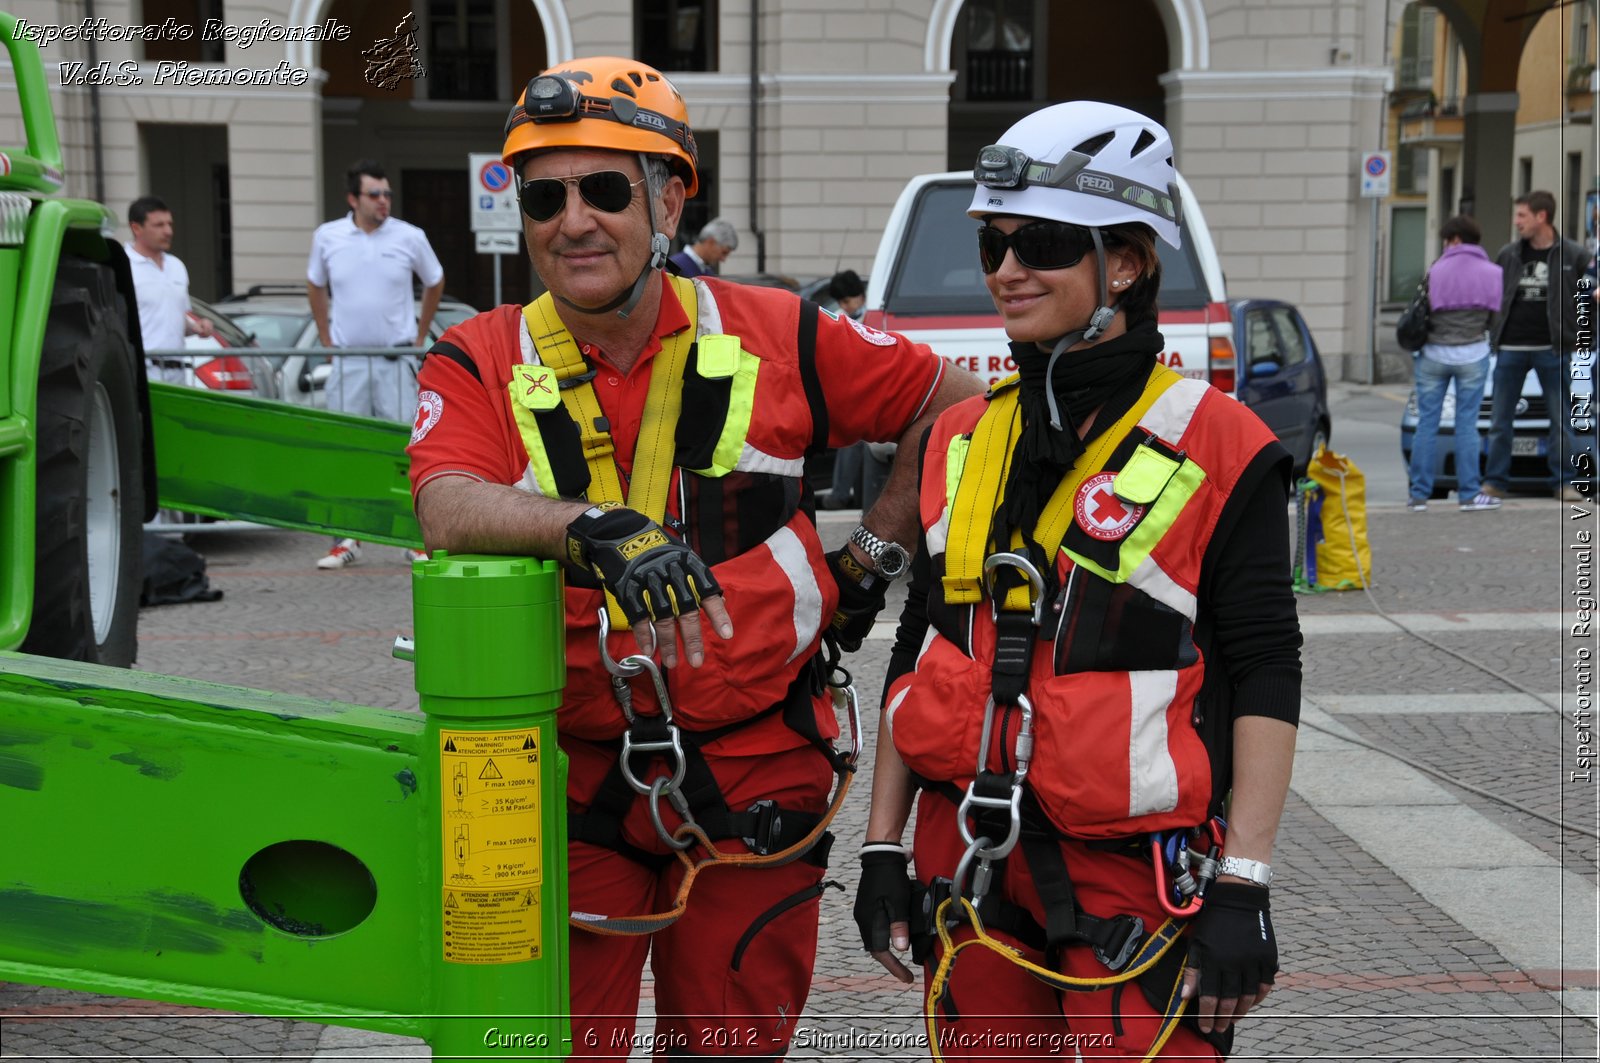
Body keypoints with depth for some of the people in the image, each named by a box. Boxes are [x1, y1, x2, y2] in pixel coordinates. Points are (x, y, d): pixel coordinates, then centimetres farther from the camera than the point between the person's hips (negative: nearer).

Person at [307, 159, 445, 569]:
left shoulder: (410, 238, -2)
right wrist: (326, 340, 12)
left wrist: (420, 338, 11)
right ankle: (348, 539, 12)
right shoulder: (327, 237, 1)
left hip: (397, 360, -1)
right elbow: (316, 286, 17)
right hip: (347, 361, 1)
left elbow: (434, 284, 14)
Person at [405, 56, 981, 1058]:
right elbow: (448, 509, -21)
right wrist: (597, 529, -37)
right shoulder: (479, 364, -1)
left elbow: (957, 403, 11)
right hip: (567, 784, 0)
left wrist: (873, 555, 8)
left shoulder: (775, 337, 0)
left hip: (754, 776, 1)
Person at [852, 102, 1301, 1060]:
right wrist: (884, 848, 11)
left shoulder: (1220, 449, -6)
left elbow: (1265, 676, -8)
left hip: (1130, 872, -5)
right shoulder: (965, 440, 9)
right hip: (972, 867, 5)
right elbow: (917, 655, 13)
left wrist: (1244, 890, -12)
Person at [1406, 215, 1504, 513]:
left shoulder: (1436, 271, -6)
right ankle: (1469, 494, 5)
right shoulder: (1491, 272, 0)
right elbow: (1495, 315, 2)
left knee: (1427, 424, 4)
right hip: (1472, 354, 1)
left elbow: (1423, 312, -7)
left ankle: (1419, 494, 6)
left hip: (1434, 353, -1)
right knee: (1466, 425, 5)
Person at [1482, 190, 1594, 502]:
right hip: (1510, 348, 3)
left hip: (1552, 349, -2)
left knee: (1561, 419, 2)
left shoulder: (1573, 255, -1)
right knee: (1501, 419, 5)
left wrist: (1576, 336, -3)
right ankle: (1495, 482, 11)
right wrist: (1493, 333, 9)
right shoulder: (1508, 254, 7)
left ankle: (1564, 482, 8)